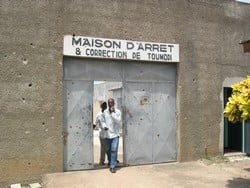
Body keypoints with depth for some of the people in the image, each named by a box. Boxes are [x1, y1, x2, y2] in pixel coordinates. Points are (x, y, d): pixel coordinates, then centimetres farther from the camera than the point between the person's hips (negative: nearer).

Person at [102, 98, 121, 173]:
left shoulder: (118, 112, -6)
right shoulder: (105, 112, 5)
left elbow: (118, 121, -17)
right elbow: (104, 121, 13)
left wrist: (113, 113, -21)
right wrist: (104, 126, -8)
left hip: (115, 134, -4)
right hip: (107, 134, 4)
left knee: (114, 150, -11)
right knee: (108, 150, 15)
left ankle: (112, 166, -5)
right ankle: (110, 163, 37)